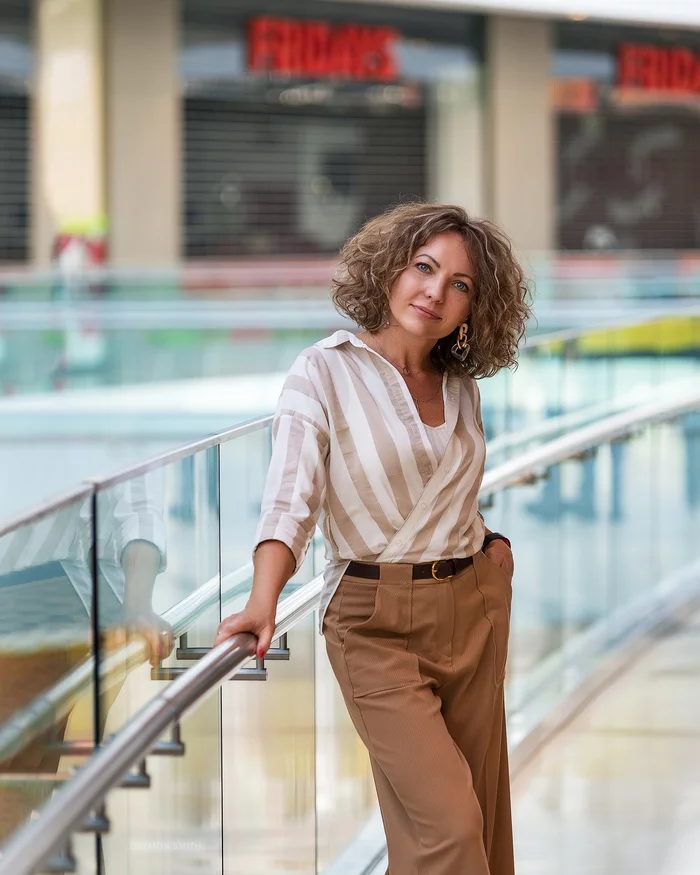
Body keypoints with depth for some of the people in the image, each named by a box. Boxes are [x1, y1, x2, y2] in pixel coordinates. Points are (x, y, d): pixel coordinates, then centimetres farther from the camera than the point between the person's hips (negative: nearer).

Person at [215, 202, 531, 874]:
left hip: (475, 606, 6)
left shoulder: (461, 389, 9)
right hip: (377, 622, -6)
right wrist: (263, 602, -32)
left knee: (480, 813, 7)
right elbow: (291, 497, -18)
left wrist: (493, 544, 9)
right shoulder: (326, 372, -7)